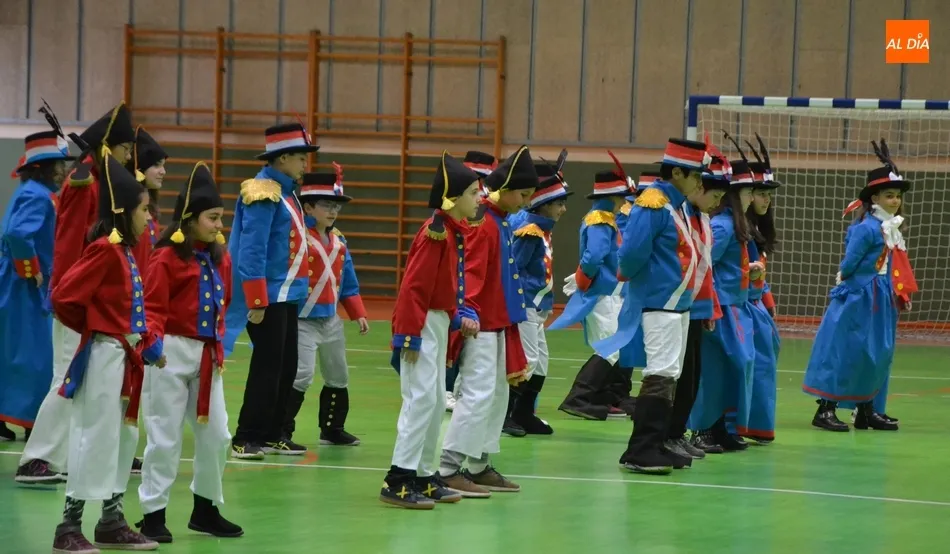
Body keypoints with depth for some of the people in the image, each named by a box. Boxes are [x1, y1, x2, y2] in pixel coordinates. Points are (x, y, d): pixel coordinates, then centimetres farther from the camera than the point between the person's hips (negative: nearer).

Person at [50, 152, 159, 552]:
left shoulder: (124, 251, 11)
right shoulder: (105, 250, -17)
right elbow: (64, 298, -21)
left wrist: (142, 347, 10)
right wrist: (96, 329, -6)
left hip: (124, 358, 10)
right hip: (103, 356, -10)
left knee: (124, 437, 14)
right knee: (95, 439, -6)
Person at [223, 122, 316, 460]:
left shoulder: (287, 192, 13)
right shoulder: (264, 194, -16)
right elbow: (251, 252, -20)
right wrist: (256, 302, -22)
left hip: (287, 296, 9)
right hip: (268, 297, -9)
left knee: (287, 368, 12)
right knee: (267, 368, -6)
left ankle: (271, 435, 20)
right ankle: (246, 439, -1)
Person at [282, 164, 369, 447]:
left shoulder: (338, 240, 8)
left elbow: (348, 281, 16)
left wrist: (358, 313, 13)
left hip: (331, 320, 8)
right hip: (303, 320, -8)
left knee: (338, 377, 17)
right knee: (301, 376, -15)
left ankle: (332, 429, 32)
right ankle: (281, 432, -9)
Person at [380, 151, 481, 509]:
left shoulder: (456, 232, 11)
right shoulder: (436, 233, -18)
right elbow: (414, 285, -21)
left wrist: (460, 317, 2)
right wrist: (410, 336, -22)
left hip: (440, 323, 10)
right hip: (422, 324, -10)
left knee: (436, 402, 14)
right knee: (421, 397, -12)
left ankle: (425, 476, 21)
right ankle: (398, 482, -12)